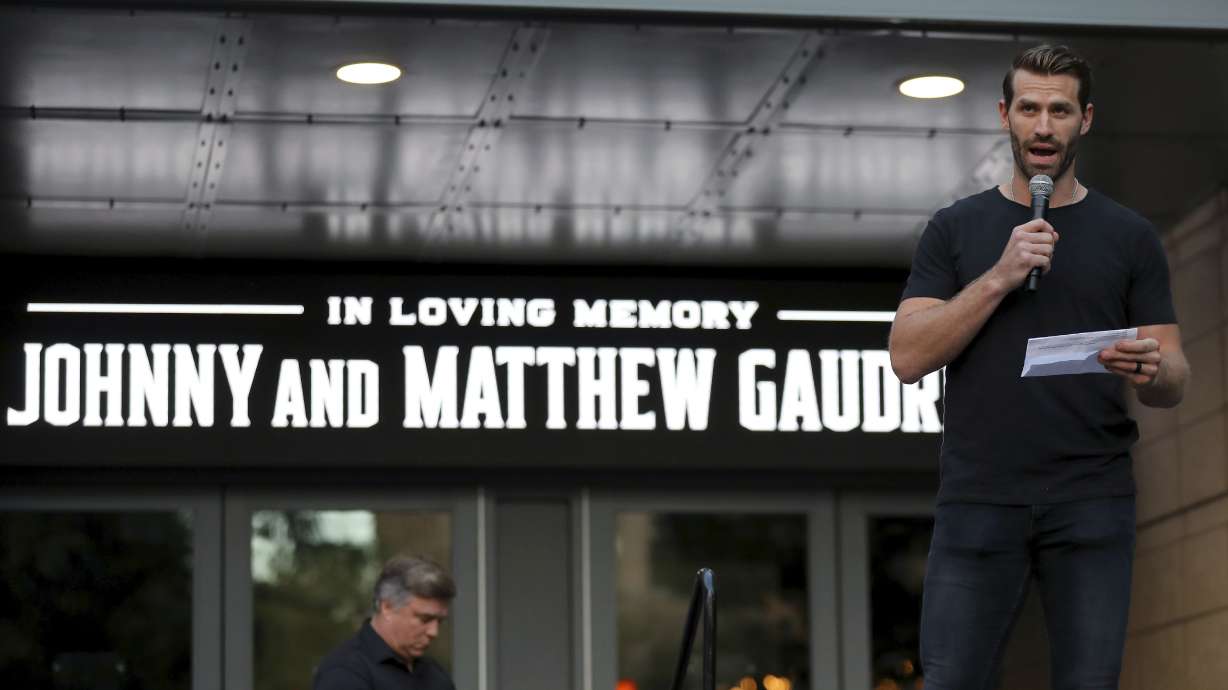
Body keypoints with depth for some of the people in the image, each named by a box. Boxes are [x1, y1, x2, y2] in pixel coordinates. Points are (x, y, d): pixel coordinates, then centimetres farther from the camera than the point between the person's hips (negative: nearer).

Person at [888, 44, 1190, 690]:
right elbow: (908, 356, -3)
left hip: (1092, 505, 1)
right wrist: (1000, 275, -13)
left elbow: (1174, 379, 7)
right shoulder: (957, 228, 8)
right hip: (978, 500, 0)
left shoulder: (1129, 236, 9)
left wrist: (1150, 370, -18)